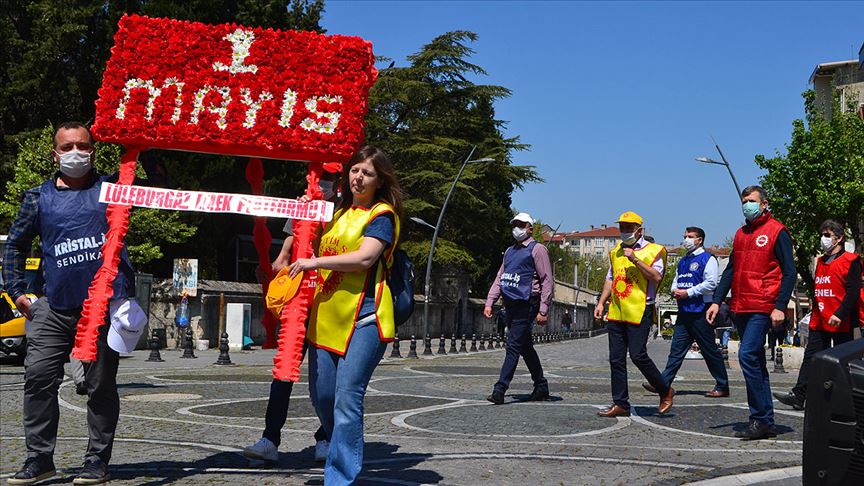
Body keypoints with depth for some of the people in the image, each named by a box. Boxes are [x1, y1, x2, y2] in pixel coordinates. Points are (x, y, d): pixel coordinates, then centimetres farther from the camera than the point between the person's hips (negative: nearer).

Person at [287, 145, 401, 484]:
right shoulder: (339, 213, 19)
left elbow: (365, 257, -17)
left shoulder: (381, 215, -2)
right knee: (321, 395, 9)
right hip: (327, 316, 8)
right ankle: (346, 453, 31)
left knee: (347, 398, -11)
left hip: (363, 316, -7)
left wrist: (314, 262, -13)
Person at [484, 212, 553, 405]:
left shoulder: (537, 249, -4)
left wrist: (543, 310, -15)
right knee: (525, 348, 14)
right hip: (510, 305, 8)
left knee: (513, 347, -12)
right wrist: (489, 302, 9)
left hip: (526, 306, -8)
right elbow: (499, 279, 20)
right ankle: (541, 387, 25)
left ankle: (500, 390, -15)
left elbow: (547, 281, -9)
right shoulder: (509, 251, 19)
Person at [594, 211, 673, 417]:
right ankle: (620, 404, 9)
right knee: (616, 359, 4)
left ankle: (665, 391, 10)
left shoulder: (653, 250, -2)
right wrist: (601, 302, 15)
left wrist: (635, 259, -19)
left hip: (640, 312, -6)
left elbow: (657, 277, -15)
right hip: (616, 313, 7)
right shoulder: (616, 252, 18)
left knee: (638, 355, -11)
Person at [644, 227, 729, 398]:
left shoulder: (707, 259, -5)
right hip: (684, 312, 7)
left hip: (700, 312, -7)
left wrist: (688, 292, -16)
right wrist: (675, 290, 3)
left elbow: (710, 283, -15)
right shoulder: (683, 261, 19)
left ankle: (722, 387, 9)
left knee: (709, 350, -1)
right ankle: (663, 383, -1)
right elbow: (676, 280, 26)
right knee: (677, 349, 3)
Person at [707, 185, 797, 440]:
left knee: (748, 355, -17)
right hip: (741, 308, 8)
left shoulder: (777, 232, -3)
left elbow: (789, 272, -8)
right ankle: (766, 423, 14)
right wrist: (717, 301, 13)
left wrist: (780, 307, -16)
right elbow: (730, 270, 21)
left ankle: (761, 418, -11)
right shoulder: (741, 234, 18)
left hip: (762, 308, -8)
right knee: (755, 362, 9)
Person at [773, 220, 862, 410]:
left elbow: (853, 291, -15)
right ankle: (798, 396, -3)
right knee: (811, 357, 1)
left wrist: (839, 315, -23)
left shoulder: (850, 261, -6)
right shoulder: (820, 262, 17)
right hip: (819, 322, 7)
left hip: (841, 323, -7)